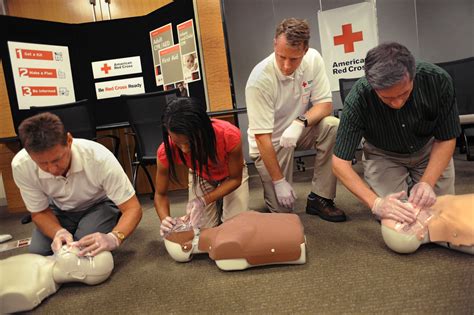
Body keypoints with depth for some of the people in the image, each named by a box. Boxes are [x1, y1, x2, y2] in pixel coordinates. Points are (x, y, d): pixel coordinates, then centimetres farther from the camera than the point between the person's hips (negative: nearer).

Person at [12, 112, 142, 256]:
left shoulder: (99, 157, -37)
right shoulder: (21, 166, -27)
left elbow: (133, 208, -31)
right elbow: (39, 212, -12)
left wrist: (114, 237, -52)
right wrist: (59, 232, -34)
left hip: (99, 204, -3)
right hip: (59, 210, 3)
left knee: (88, 250, -27)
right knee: (37, 251, -18)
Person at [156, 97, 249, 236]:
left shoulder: (229, 135, -41)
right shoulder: (167, 150, -35)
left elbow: (235, 179, -24)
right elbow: (160, 194, -19)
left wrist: (203, 201, -36)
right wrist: (165, 220, -40)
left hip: (230, 174, -1)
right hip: (200, 177, 1)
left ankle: (222, 203, 20)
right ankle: (216, 205, 23)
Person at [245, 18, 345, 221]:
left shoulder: (313, 59, -15)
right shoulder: (259, 79, -27)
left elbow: (325, 104, -11)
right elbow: (262, 136, -24)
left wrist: (300, 122, -33)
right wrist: (278, 181, -22)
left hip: (298, 131, 4)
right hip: (270, 142, -4)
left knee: (333, 127, -27)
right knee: (282, 209, -8)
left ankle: (319, 198, -13)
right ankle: (268, 182, 26)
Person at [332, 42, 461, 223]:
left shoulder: (438, 80, -29)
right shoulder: (358, 100, -35)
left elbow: (446, 139, -15)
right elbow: (340, 163, -30)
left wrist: (426, 183, -29)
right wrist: (376, 203, -42)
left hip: (429, 149, 2)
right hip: (384, 155, -1)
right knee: (394, 217, -15)